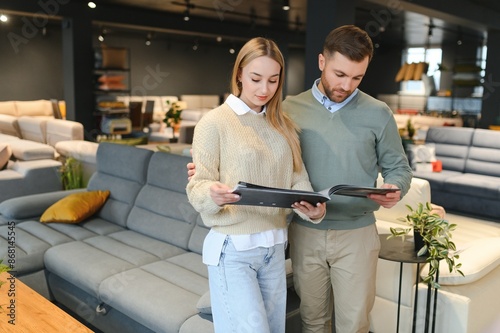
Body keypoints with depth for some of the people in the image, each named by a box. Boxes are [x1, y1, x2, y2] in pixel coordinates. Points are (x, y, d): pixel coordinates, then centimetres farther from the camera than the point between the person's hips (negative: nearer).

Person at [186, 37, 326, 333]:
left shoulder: (283, 125, 10)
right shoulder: (214, 122, -9)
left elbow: (298, 179, 4)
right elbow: (197, 186, -10)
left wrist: (314, 209, -16)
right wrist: (213, 194, -32)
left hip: (274, 246, 6)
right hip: (232, 248, -6)